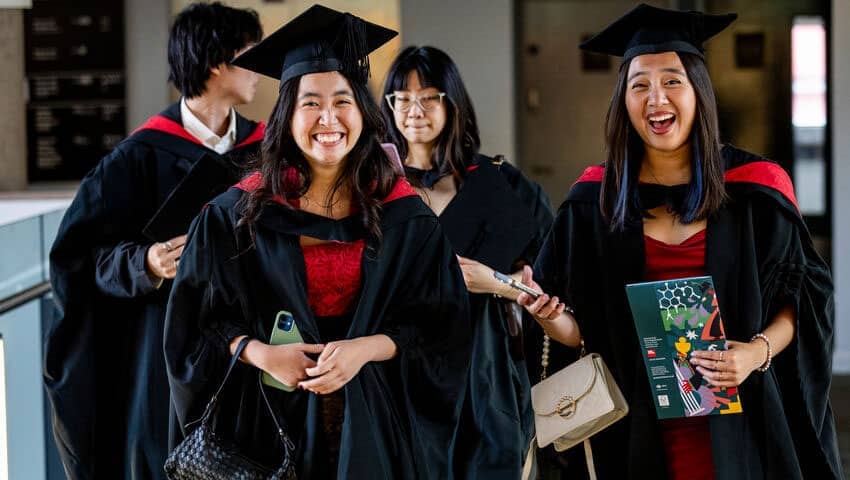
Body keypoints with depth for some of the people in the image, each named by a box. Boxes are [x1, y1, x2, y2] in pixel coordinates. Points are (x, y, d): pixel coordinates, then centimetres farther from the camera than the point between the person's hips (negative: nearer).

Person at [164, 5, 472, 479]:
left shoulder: (405, 217, 0)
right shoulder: (240, 214, -1)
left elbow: (441, 328, -1)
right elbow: (199, 320, 0)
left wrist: (365, 349, -17)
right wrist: (262, 354, -17)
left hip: (373, 422, 0)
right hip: (274, 420, 0)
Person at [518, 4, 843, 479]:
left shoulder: (754, 189, -3)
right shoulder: (595, 201, 1)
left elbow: (802, 297, 2)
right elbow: (584, 330, 5)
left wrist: (759, 351, -16)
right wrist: (552, 317, -16)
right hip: (639, 431, 2)